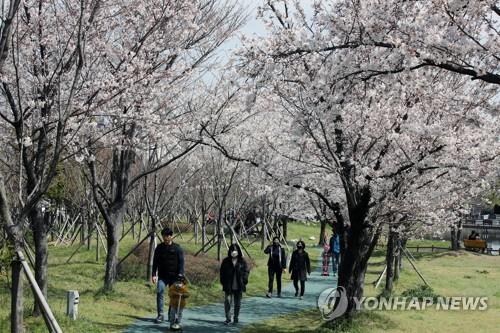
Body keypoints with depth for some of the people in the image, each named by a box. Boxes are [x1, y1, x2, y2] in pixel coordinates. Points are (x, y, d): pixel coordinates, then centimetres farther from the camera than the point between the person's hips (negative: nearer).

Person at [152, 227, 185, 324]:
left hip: (174, 276, -1)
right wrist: (154, 274, -2)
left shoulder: (177, 248, 0)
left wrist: (180, 275, -13)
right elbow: (155, 262, 8)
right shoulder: (159, 248, 6)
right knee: (159, 292, -18)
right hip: (162, 276, 1)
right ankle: (160, 315, -18)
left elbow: (181, 262, -2)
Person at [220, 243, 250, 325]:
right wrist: (223, 282, -2)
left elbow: (246, 271, 2)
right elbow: (222, 272, 6)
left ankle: (236, 318, 23)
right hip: (228, 286, 0)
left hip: (239, 286, 1)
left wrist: (244, 281, -7)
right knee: (227, 302, -6)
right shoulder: (226, 261, 1)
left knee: (237, 303, 10)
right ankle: (228, 318, 2)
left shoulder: (242, 261, -1)